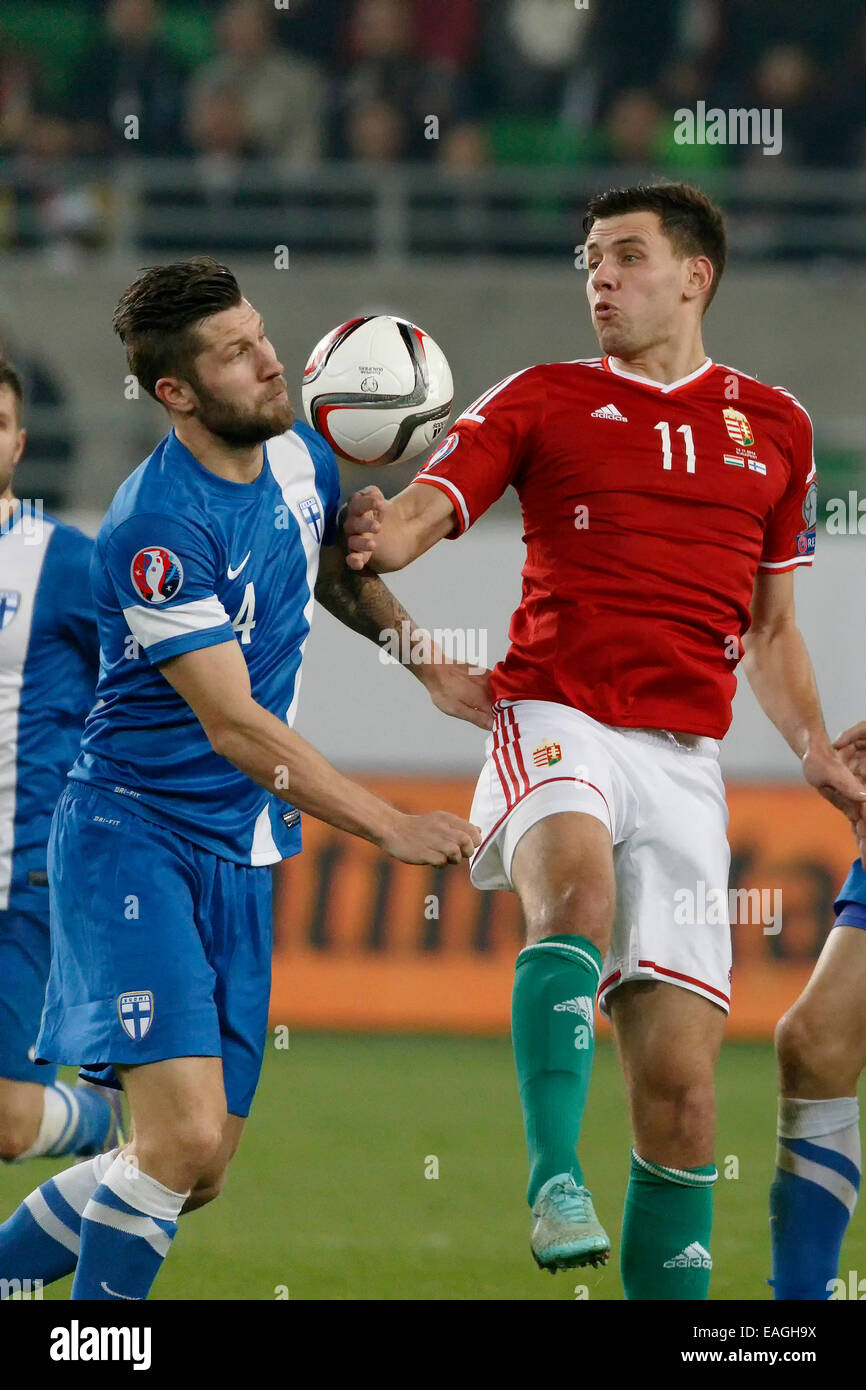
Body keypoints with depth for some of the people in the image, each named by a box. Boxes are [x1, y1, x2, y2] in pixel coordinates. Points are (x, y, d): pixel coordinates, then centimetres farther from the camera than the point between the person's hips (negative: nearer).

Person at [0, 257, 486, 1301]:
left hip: (242, 852, 8)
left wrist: (430, 667, 15)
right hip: (134, 837, -8)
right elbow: (233, 726, -23)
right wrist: (392, 829, -24)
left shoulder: (298, 458, 4)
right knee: (184, 1137, -21)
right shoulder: (159, 525, -21)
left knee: (197, 1170, 6)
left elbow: (335, 571, 28)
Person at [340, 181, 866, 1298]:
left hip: (683, 759, 2)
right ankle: (554, 1180, -38)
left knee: (679, 1077, -4)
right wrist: (377, 534, -29)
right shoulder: (543, 401, 9)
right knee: (575, 885, -37)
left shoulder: (773, 428, 16)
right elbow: (425, 510, -5)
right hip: (556, 721, -2)